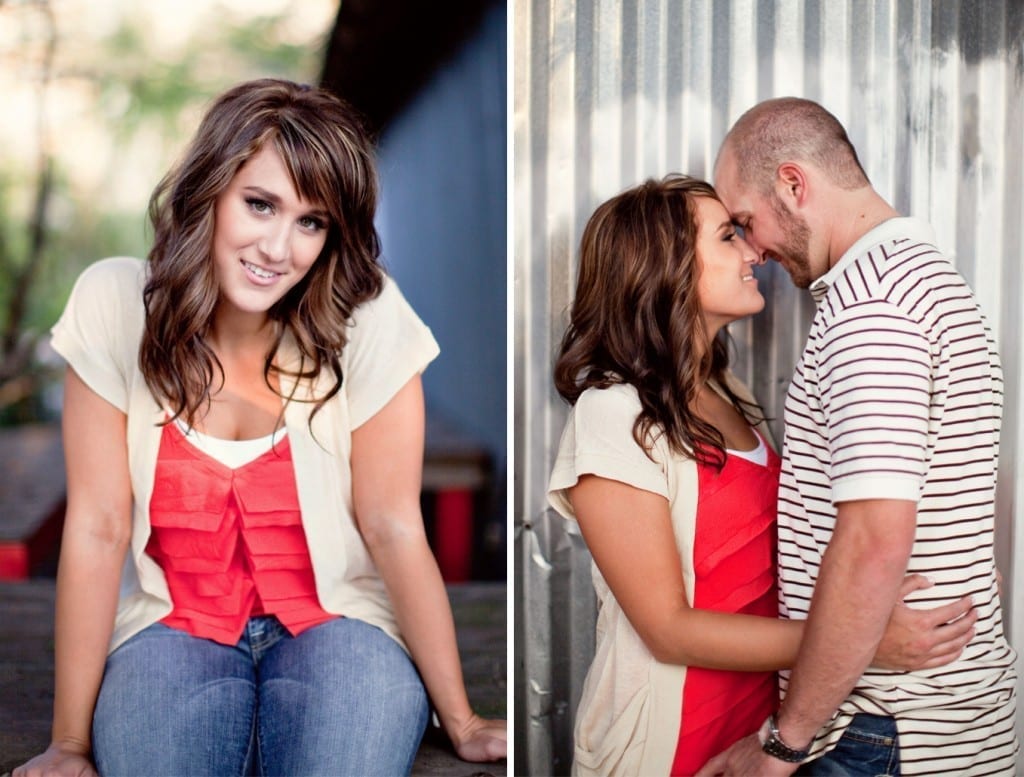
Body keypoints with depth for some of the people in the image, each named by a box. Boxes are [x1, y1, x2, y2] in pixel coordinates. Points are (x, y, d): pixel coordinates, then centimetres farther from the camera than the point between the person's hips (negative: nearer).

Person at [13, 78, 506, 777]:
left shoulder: (368, 320, -16)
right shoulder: (115, 305, -12)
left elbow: (394, 527, -12)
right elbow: (97, 527, -12)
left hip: (337, 622, 0)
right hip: (174, 626, 0)